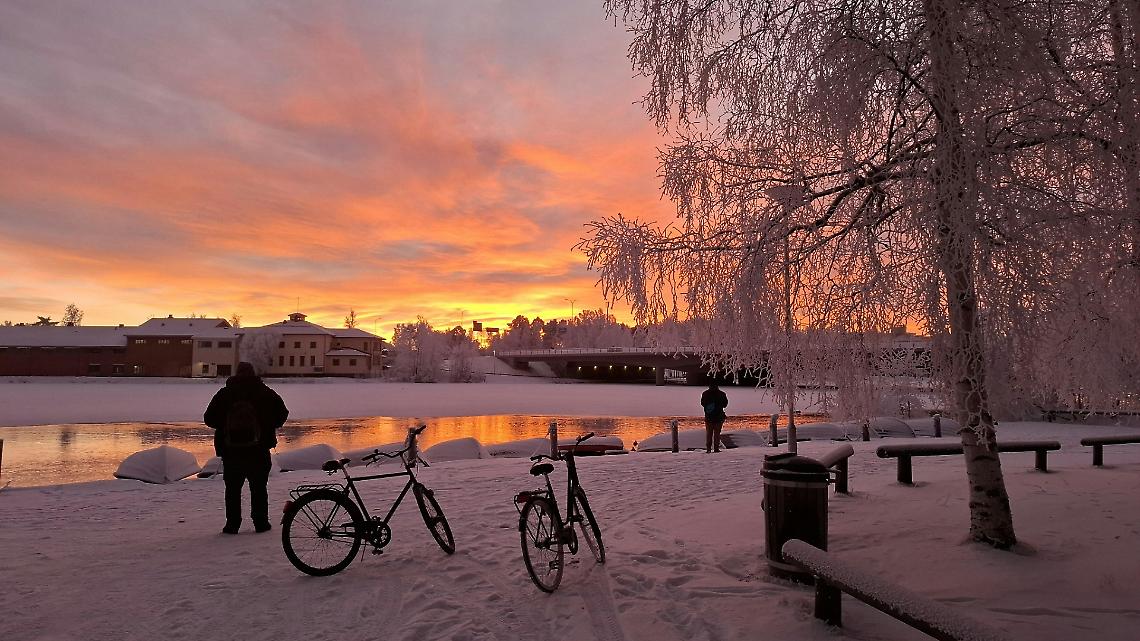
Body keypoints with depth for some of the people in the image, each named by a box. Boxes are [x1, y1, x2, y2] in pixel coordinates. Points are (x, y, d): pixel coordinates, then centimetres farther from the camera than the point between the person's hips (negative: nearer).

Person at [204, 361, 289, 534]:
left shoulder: (224, 394, 1)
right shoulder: (265, 392, -1)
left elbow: (209, 418, 2)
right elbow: (282, 413, -1)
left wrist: (224, 427, 18)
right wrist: (269, 427, 14)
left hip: (230, 450, 1)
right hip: (258, 450, 0)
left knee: (232, 488, 11)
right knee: (259, 487, 9)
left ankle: (232, 525, 10)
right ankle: (261, 523, 11)